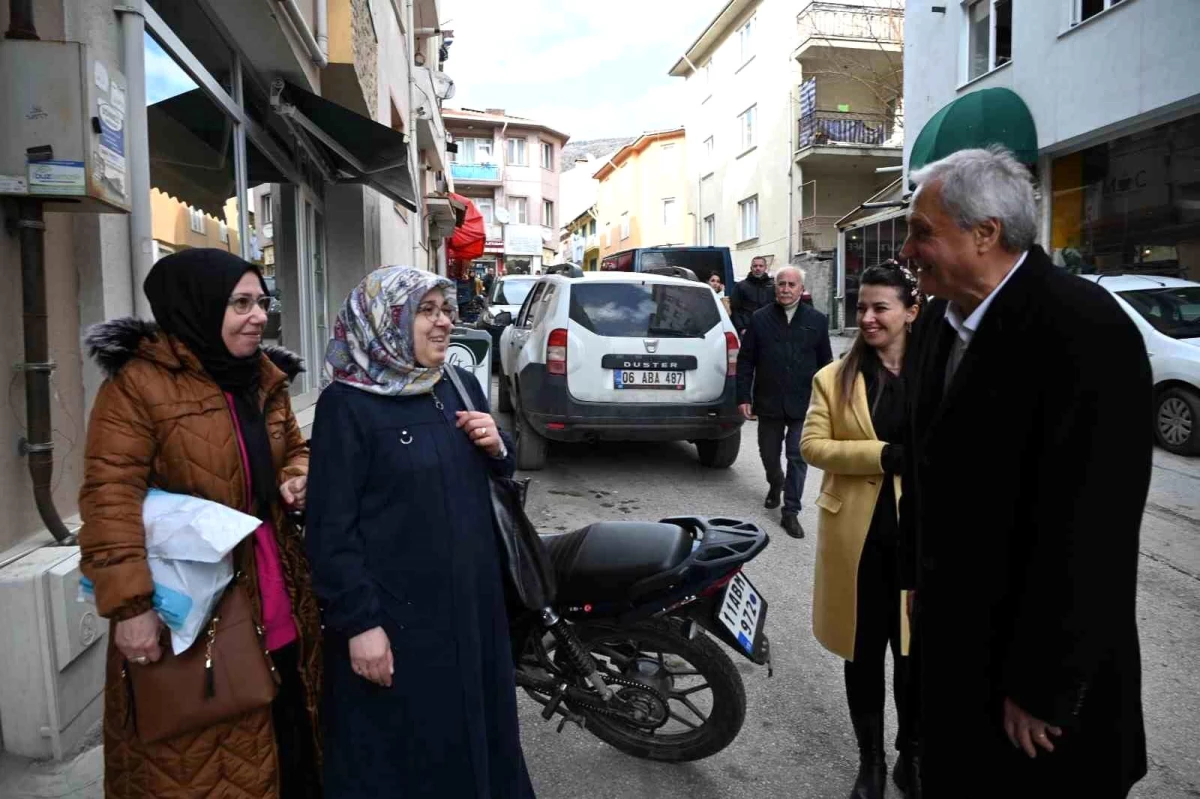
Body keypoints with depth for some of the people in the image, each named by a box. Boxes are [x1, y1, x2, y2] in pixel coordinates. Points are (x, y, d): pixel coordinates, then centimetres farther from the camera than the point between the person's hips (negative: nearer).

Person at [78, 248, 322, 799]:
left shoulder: (264, 376, 9)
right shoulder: (138, 382, -12)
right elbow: (110, 497, -18)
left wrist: (298, 480, 0)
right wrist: (128, 604, -22)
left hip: (276, 596, 6)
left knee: (290, 733, 16)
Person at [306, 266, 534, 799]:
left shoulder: (462, 386, 6)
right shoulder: (346, 404, -13)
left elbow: (494, 473, 18)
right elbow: (331, 526, -15)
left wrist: (497, 447, -4)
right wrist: (359, 622, -18)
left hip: (471, 596, 7)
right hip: (395, 610, -6)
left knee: (475, 724, 21)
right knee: (399, 750, 9)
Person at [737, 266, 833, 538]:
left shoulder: (817, 320, 2)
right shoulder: (760, 319, 0)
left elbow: (825, 362, 6)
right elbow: (745, 361, 1)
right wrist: (744, 397, -4)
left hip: (803, 404, -1)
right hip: (769, 403, 1)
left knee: (797, 457, -1)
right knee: (768, 454, 15)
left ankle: (791, 512, 10)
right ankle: (775, 485, 46)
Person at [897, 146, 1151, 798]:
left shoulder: (1086, 332, -23)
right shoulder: (941, 318, 2)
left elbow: (1087, 532, -23)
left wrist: (1043, 689, -18)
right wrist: (918, 577, 13)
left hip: (1037, 658, -7)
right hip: (949, 634, 7)